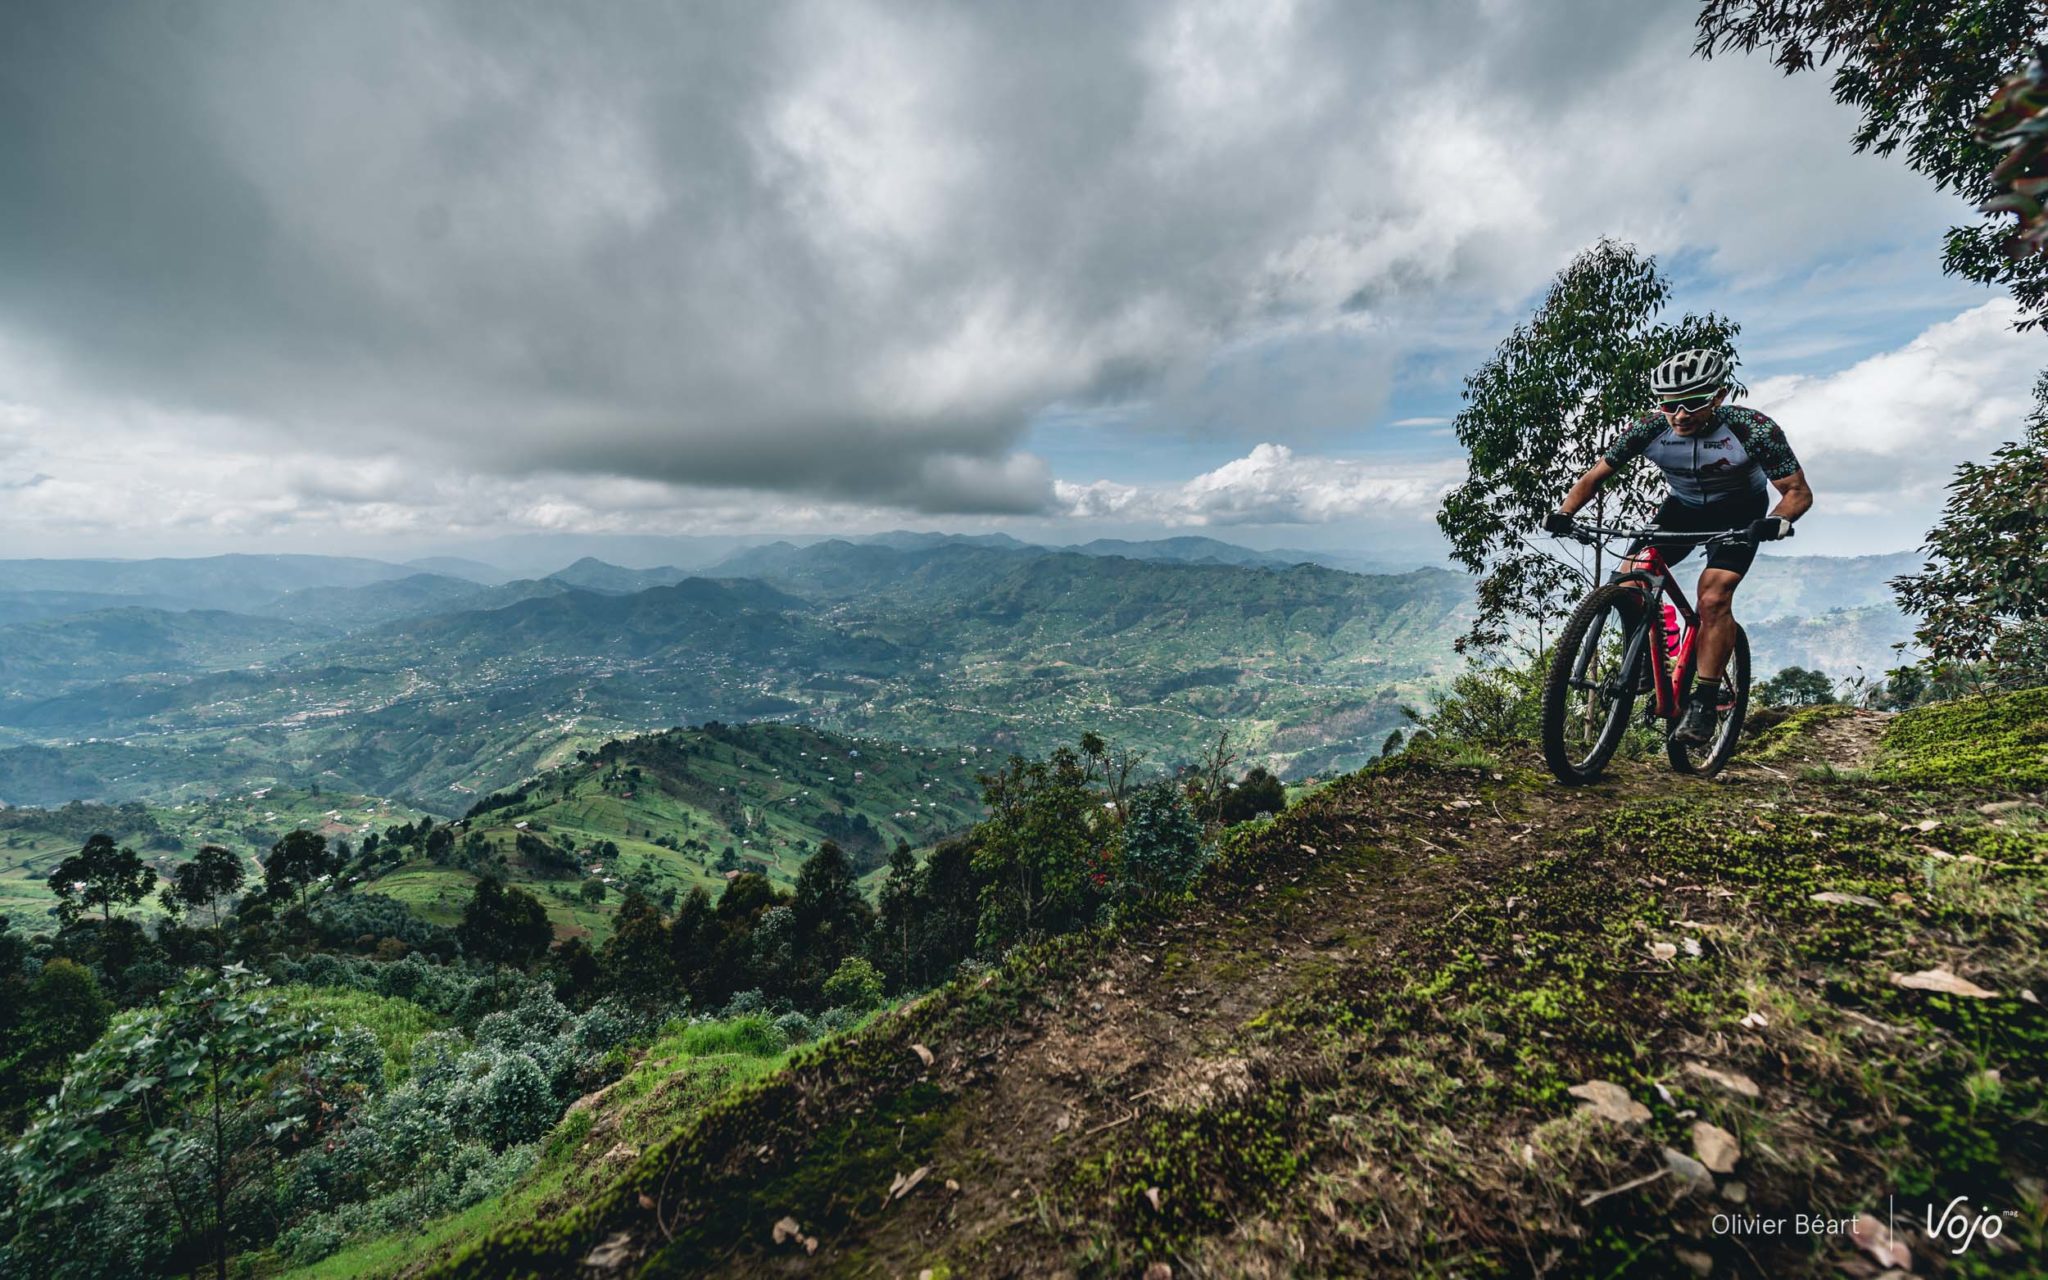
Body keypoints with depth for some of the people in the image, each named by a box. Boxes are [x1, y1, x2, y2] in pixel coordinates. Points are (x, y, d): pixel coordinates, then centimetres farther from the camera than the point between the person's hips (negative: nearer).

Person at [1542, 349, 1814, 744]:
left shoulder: (1753, 429, -29)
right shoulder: (1649, 428, -23)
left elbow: (1798, 491, -23)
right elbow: (1595, 475, -15)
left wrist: (1779, 521, -46)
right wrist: (1564, 512, -34)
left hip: (1739, 512, -3)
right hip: (1682, 507, 3)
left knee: (1713, 599, -21)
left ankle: (1704, 702, -11)